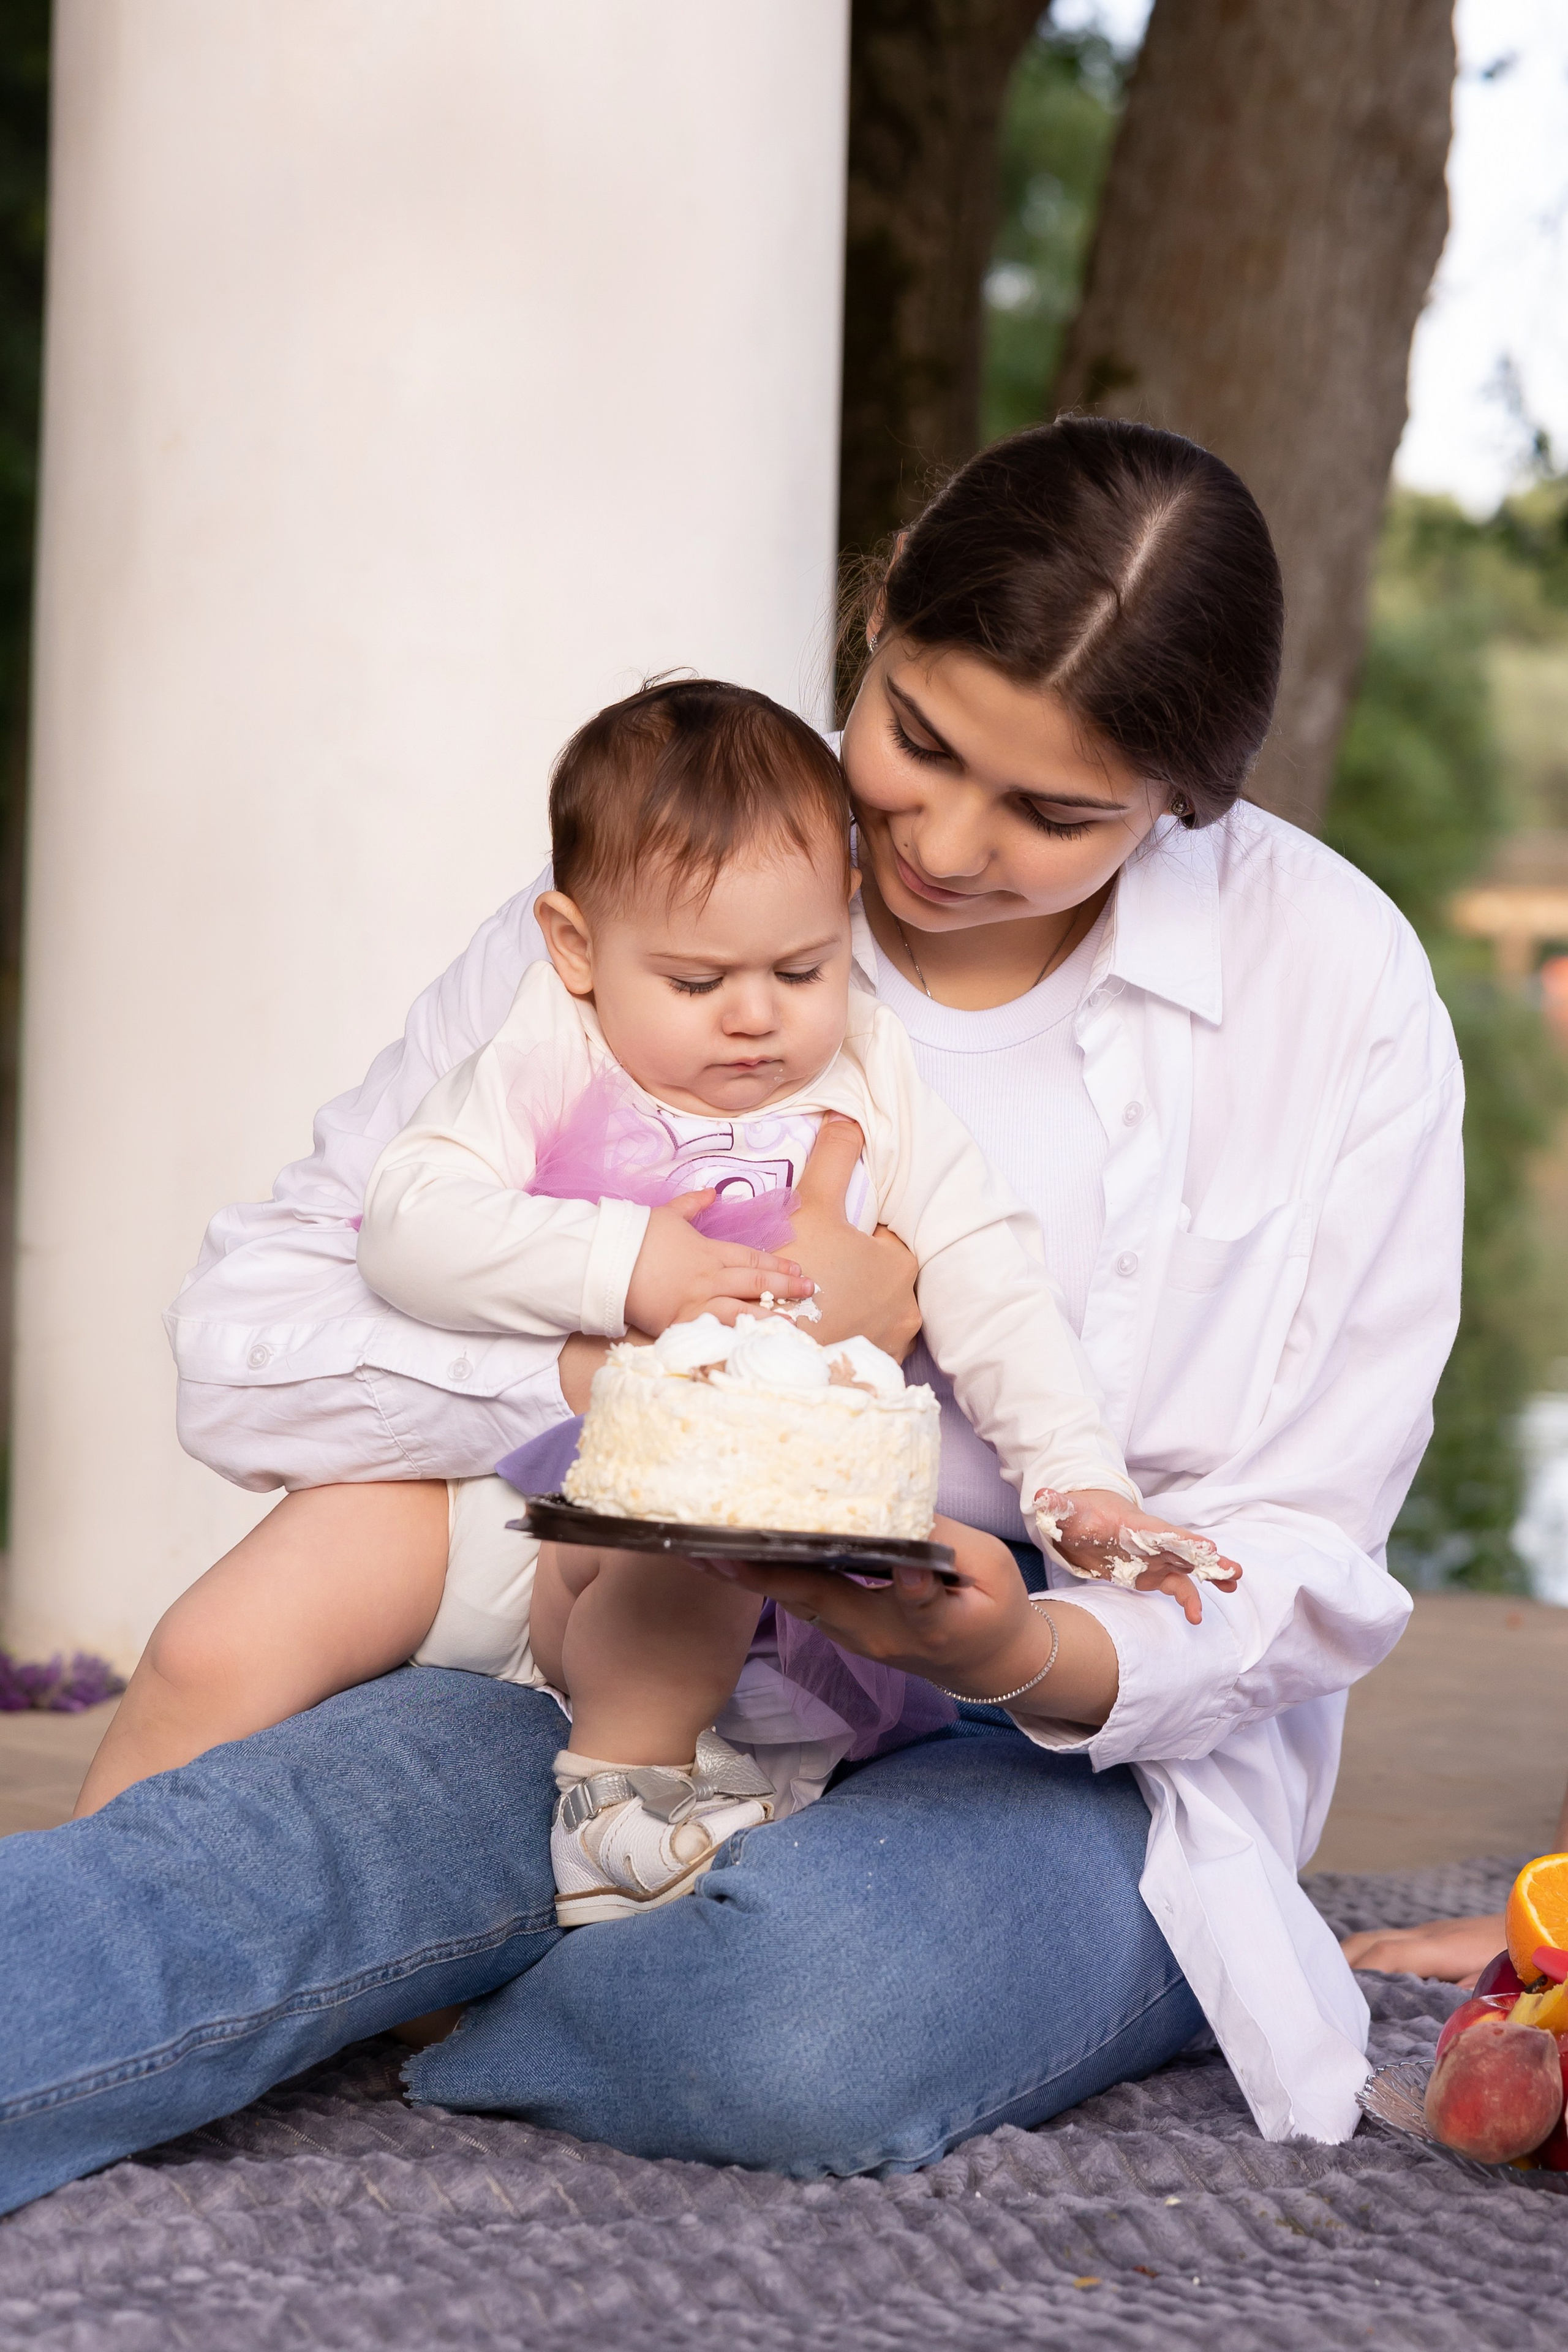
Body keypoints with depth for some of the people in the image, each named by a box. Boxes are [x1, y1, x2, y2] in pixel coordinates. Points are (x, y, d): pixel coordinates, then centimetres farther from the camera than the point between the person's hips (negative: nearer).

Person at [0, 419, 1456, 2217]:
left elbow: (1307, 1566, -3)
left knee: (812, 2020, -34)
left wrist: (1035, 1657, -26)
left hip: (1072, 1755, -2)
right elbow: (247, 1334, -5)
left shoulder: (1329, 980, -4)